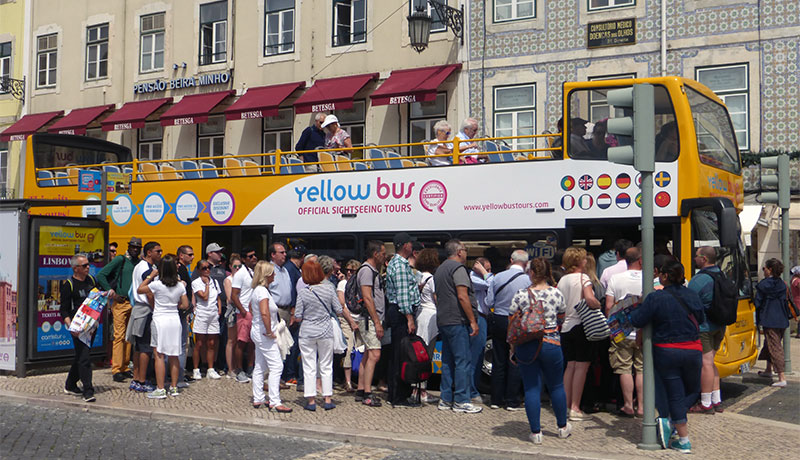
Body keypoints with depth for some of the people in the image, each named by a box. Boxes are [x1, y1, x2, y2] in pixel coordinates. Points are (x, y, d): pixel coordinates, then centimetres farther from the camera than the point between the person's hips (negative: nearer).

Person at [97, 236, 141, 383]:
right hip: (120, 302, -5)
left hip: (133, 303, 5)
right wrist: (110, 290, -10)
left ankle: (125, 368, 15)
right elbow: (101, 275, -3)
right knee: (119, 335, -8)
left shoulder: (139, 263, 11)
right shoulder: (120, 260, -2)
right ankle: (116, 370, -6)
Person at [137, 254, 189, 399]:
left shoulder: (157, 284, -10)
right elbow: (185, 305, 6)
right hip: (175, 319, 5)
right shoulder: (180, 285, 3)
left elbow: (139, 290, 2)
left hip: (160, 320, -5)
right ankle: (174, 387, 16)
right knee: (173, 356, 11)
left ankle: (160, 389, -4)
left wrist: (150, 276, 7)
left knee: (158, 355, -2)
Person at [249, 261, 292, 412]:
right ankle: (274, 402, -9)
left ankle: (258, 400, 20)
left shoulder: (257, 290, 11)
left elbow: (251, 306, 28)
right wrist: (269, 332, -23)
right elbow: (264, 313, -33)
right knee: (276, 367, -9)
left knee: (259, 367, 14)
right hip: (264, 335, -10)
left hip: (258, 332, 10)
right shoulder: (263, 291, -20)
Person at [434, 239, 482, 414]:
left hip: (443, 321, 10)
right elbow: (462, 296, -19)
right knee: (462, 361, -5)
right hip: (457, 321, -9)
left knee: (448, 360, 11)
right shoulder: (458, 268, -11)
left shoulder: (440, 269, 19)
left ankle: (446, 399, 14)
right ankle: (461, 401, -4)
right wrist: (472, 321, -16)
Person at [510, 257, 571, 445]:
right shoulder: (557, 294, -4)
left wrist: (512, 348, 7)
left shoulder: (520, 295, -7)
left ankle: (536, 432, 8)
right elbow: (561, 320, 9)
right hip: (551, 344, 1)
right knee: (556, 386, 16)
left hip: (526, 346, -1)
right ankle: (562, 427, 30)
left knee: (531, 388, 6)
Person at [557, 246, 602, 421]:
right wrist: (599, 305, -6)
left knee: (570, 366, 13)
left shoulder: (562, 280, 10)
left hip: (566, 326, 7)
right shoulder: (583, 277, -9)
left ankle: (566, 405, 13)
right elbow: (589, 299, -24)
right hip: (581, 325, -7)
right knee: (581, 366, -3)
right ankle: (575, 408, -4)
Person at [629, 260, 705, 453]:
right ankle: (671, 421, 2)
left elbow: (637, 321, -11)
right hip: (693, 350, 3)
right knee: (692, 390, 20)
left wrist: (632, 310, 8)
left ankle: (684, 441, 3)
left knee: (675, 394, 5)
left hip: (666, 352, -3)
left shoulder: (656, 298, -13)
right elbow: (700, 318, 17)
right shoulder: (692, 295, 3)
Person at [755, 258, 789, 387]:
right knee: (769, 344, 23)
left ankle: (782, 377, -14)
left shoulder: (763, 284, -10)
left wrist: (757, 319, 2)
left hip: (769, 321, -7)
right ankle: (768, 370, 38)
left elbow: (758, 303, -8)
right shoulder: (782, 284, 8)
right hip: (782, 320, 7)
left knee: (775, 347, -7)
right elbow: (785, 301, 13)